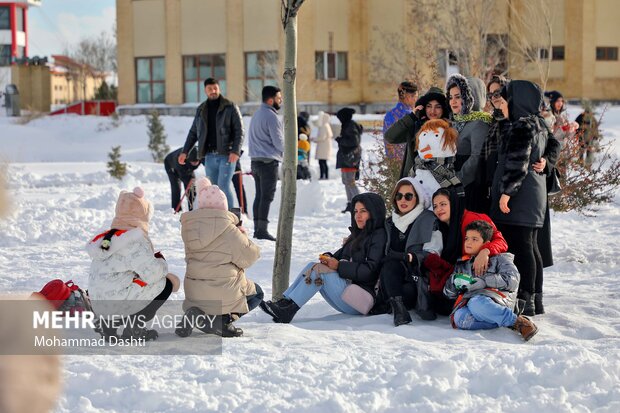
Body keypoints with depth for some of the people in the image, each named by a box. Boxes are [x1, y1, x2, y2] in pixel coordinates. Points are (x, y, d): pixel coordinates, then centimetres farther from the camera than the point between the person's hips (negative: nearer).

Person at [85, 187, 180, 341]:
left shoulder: (105, 238, 13)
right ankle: (134, 326, -2)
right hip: (119, 304, -9)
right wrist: (161, 262, 2)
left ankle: (108, 322, 16)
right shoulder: (136, 240, -15)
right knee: (166, 284, 4)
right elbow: (151, 273, -20)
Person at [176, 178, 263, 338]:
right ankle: (223, 319, -6)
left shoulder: (189, 227, 0)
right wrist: (243, 235, 8)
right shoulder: (229, 230, -17)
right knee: (256, 293, 22)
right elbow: (248, 257, -9)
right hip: (224, 291, -7)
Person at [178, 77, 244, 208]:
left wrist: (236, 151, -18)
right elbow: (193, 132, 20)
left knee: (223, 186, -13)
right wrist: (185, 151, 13)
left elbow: (239, 131, -6)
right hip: (209, 156, 5)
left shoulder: (230, 107, -1)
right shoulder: (201, 110, 13)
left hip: (226, 155, -5)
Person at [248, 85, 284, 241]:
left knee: (259, 195, 11)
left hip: (256, 160, 9)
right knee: (267, 196, -7)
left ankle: (257, 229, 13)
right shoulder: (271, 116, -14)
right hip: (269, 161, -9)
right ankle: (262, 230, -9)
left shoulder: (257, 114, 17)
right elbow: (279, 142, -14)